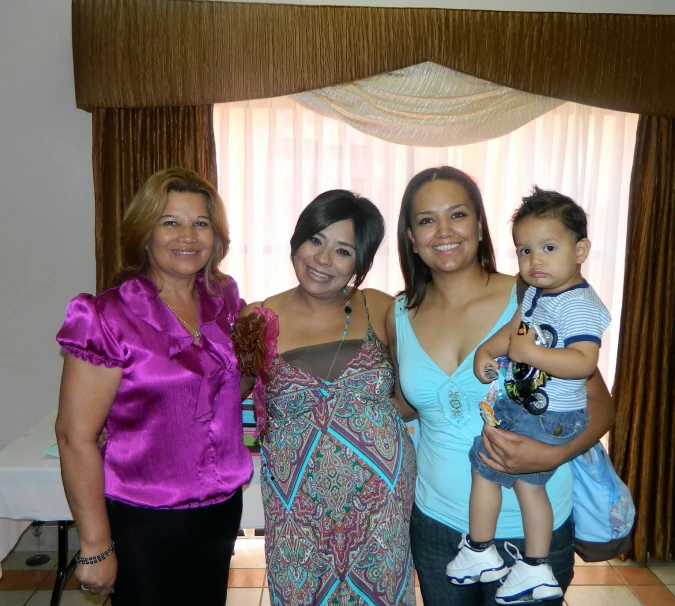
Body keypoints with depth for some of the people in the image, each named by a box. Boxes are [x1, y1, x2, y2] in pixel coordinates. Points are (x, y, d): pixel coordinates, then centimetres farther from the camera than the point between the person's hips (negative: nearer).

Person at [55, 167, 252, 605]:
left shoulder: (224, 301, 0)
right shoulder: (110, 318, -16)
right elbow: (76, 437, -15)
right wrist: (95, 546, -13)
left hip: (222, 511, 5)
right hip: (145, 524, -5)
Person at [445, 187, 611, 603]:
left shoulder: (579, 305, -23)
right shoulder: (536, 293, 6)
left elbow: (584, 362, -32)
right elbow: (514, 329, 14)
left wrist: (529, 353, -32)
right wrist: (485, 351, -2)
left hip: (549, 419, -9)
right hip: (522, 405, 9)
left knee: (484, 461, 2)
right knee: (527, 480, 17)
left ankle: (480, 553, 22)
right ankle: (536, 570, 33)